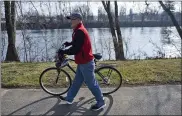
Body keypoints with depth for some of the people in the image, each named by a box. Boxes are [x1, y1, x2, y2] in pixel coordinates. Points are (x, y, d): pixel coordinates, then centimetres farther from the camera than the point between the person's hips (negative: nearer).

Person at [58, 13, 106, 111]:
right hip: (82, 61, 11)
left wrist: (63, 52, -14)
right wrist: (69, 43, 15)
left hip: (86, 63, -10)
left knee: (91, 83, 1)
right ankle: (69, 98, 34)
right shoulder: (78, 30, 12)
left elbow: (75, 49, -26)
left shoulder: (79, 31, -23)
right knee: (77, 81, 20)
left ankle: (101, 102, 16)